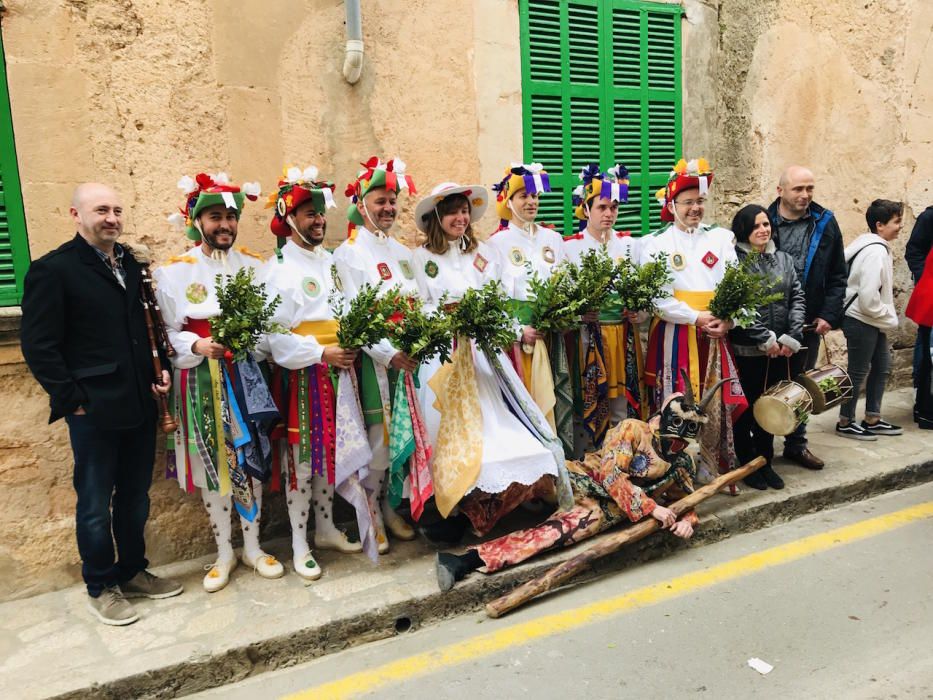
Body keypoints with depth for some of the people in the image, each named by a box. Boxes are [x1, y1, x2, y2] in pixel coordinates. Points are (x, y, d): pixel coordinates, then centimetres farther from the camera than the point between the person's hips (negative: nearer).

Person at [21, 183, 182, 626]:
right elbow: (39, 347, -10)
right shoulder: (52, 269, -8)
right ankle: (100, 588, 25)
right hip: (94, 410, -6)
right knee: (95, 503, 9)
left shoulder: (131, 264, 9)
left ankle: (133, 571, 34)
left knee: (136, 497, 17)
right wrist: (72, 400, -11)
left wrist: (158, 372, 3)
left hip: (140, 405, 6)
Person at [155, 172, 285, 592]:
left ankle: (252, 547, 25)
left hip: (247, 376, 2)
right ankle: (224, 552, 25)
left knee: (250, 459, 8)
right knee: (212, 464, 8)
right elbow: (169, 333, -2)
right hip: (201, 380, -2)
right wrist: (199, 347, -19)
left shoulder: (253, 265, 5)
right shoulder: (174, 271, -2)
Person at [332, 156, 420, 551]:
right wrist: (389, 354, -22)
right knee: (378, 437, -1)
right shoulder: (347, 254, -4)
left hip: (409, 355, 6)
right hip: (375, 358, -6)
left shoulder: (402, 251, 15)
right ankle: (372, 513, 16)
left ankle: (391, 506, 26)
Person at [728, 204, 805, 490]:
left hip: (780, 350, 5)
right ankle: (747, 464, 20)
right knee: (746, 408, 5)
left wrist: (792, 337, -5)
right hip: (746, 350, -5)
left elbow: (797, 298, 8)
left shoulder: (783, 259, 11)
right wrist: (765, 338, -14)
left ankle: (765, 462, 27)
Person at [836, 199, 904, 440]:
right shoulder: (876, 251, -20)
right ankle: (845, 423, 13)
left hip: (873, 321, 10)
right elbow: (868, 297, -26)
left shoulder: (875, 246, 10)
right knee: (858, 372, 1)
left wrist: (887, 318, 10)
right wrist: (890, 319, -12)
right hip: (861, 321, -10)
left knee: (881, 368, 16)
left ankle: (872, 419, 26)